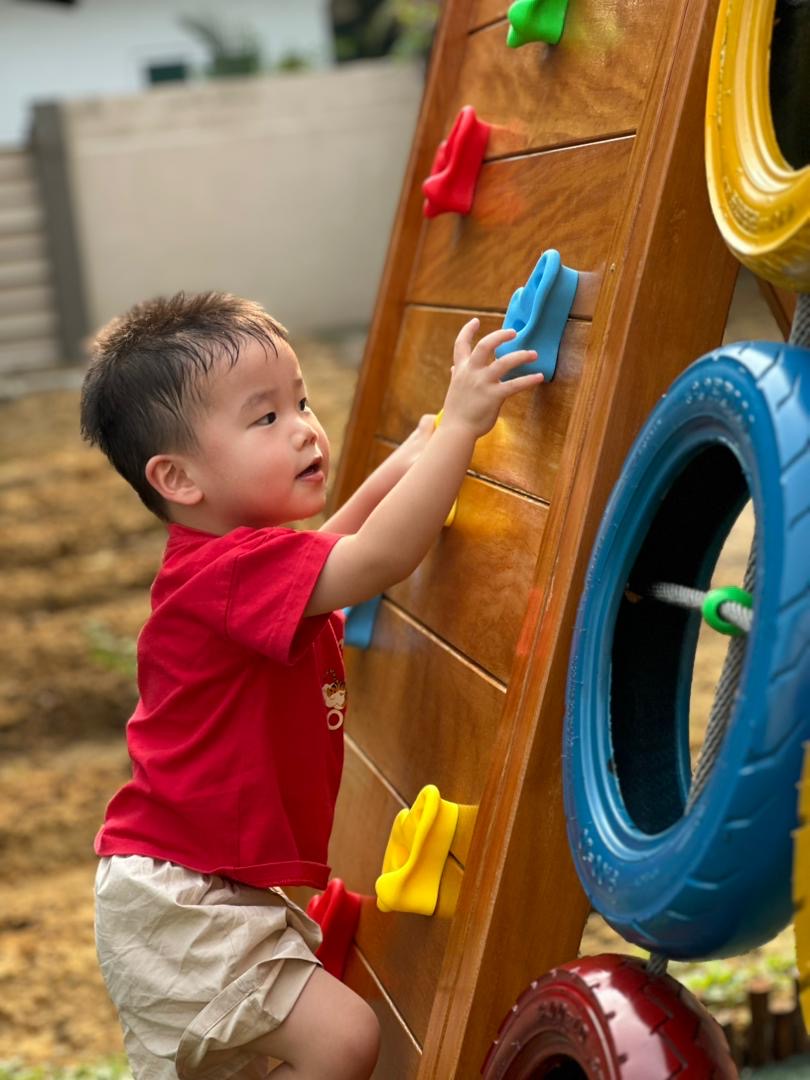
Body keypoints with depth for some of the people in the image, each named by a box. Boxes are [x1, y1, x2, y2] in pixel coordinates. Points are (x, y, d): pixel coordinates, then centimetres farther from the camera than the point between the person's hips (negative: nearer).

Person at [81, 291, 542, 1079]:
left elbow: (331, 546, 27)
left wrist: (402, 465, 17)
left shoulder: (246, 562, 6)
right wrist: (460, 425, -38)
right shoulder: (228, 570, -27)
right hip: (177, 901, -10)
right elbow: (376, 561, -40)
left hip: (224, 887, 10)